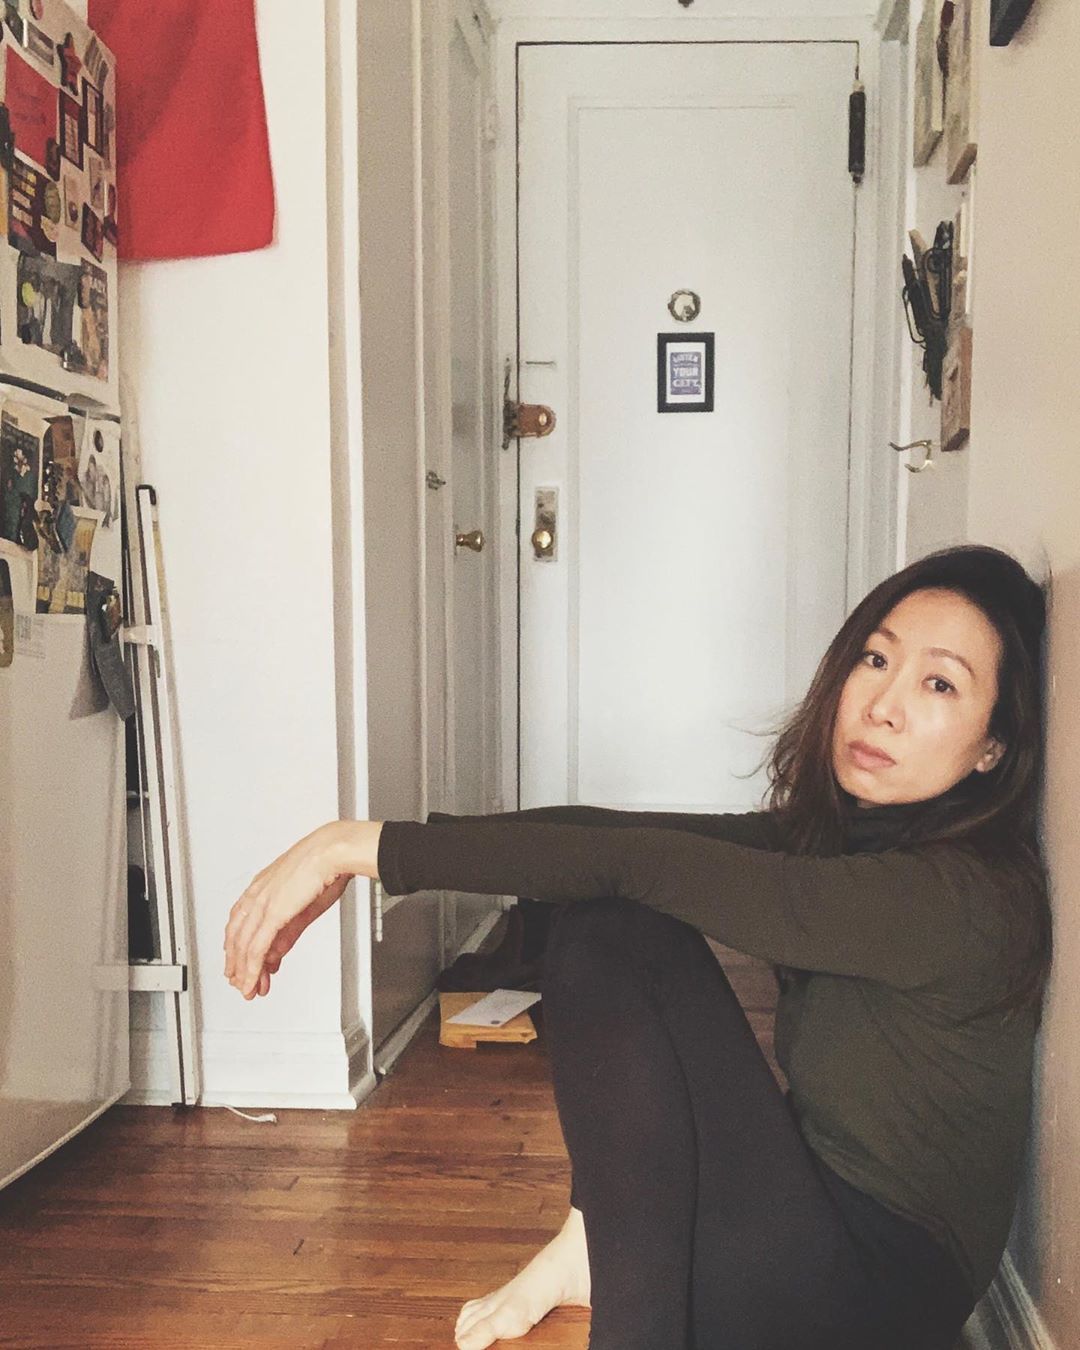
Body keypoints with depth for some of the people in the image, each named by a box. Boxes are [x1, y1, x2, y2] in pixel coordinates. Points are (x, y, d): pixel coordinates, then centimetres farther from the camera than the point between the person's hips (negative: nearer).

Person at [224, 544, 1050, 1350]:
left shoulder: (965, 896, -25)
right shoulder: (835, 830, 0)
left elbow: (640, 860, -31)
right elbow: (615, 830, -9)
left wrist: (362, 844, -29)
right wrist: (351, 852, -17)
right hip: (808, 1195, 7)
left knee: (623, 890, -21)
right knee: (612, 912, -14)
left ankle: (601, 1249, -11)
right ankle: (603, 1241, -4)